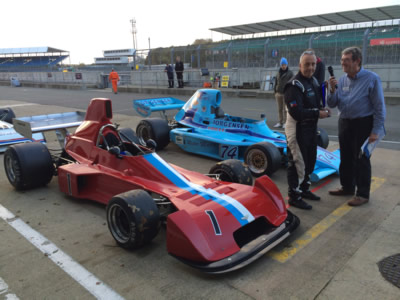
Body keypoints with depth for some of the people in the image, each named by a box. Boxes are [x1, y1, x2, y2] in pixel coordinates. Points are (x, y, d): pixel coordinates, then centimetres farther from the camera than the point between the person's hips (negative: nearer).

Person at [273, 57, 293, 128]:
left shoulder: (290, 73, 1)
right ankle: (280, 122, 12)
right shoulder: (278, 73, 13)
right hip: (279, 93, 4)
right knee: (280, 109, 6)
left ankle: (285, 123, 0)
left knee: (285, 109, -5)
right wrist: (275, 92, 10)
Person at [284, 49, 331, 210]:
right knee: (297, 163, -1)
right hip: (297, 130, -9)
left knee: (310, 161, 19)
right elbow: (296, 112, -27)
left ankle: (304, 189, 37)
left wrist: (323, 109, 0)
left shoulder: (314, 81, 10)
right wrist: (317, 113, -18)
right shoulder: (294, 85, -19)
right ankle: (294, 196, 13)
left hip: (311, 128, 9)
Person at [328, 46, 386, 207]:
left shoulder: (371, 78, -11)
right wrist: (332, 90, -15)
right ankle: (347, 187, 31)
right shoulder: (341, 80, 3)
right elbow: (332, 104, 3)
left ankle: (363, 194, 12)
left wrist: (376, 131, -15)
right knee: (345, 158, 15)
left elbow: (379, 107, -12)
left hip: (363, 124, -6)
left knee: (361, 159, 0)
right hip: (345, 123, 6)